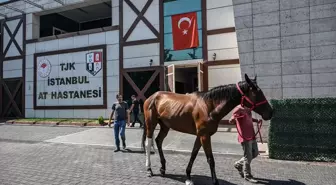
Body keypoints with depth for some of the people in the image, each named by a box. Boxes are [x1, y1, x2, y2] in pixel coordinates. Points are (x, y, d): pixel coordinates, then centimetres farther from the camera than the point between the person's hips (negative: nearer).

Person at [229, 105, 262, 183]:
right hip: (245, 137, -9)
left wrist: (256, 120, 15)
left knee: (255, 153, 18)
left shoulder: (248, 109, 11)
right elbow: (231, 121, -28)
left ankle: (238, 164, 31)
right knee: (248, 157, 1)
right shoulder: (239, 109, -16)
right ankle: (247, 175, 19)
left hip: (252, 136, 9)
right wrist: (232, 119, -50)